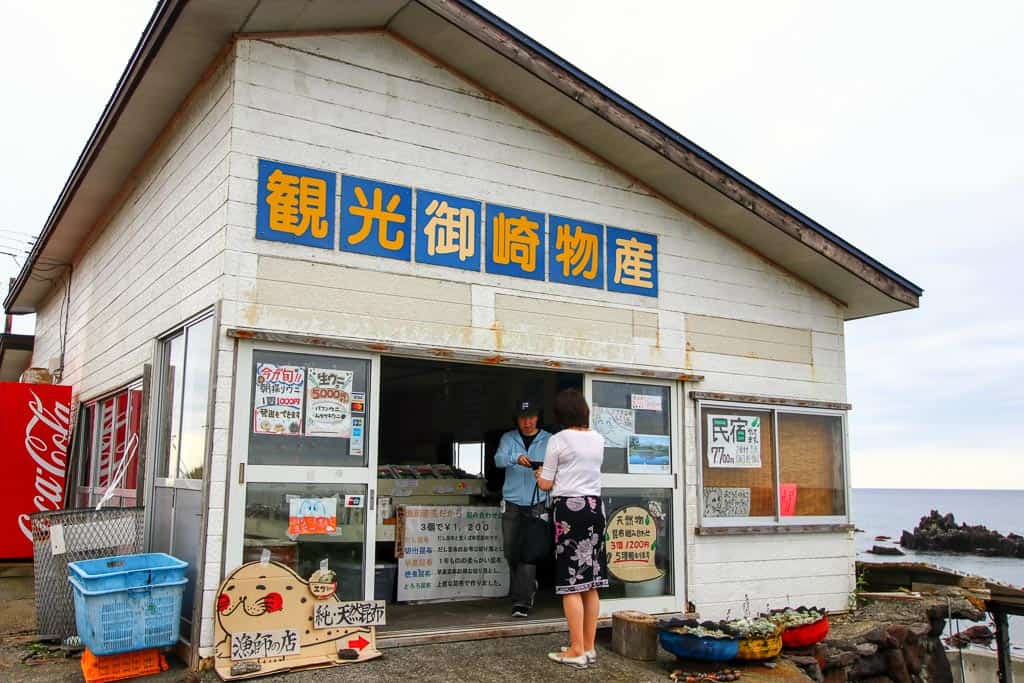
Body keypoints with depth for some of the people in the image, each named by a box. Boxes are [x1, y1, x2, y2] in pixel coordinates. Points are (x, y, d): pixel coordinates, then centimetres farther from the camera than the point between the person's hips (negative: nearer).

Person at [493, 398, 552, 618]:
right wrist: (515, 458, -31)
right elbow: (499, 459, -10)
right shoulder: (508, 438, 7)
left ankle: (521, 602, -7)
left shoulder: (548, 440, 6)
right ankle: (527, 588, 30)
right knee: (511, 552, 8)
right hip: (512, 503, 2)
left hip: (536, 504, -2)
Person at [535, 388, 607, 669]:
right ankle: (589, 646, 16)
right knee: (591, 581, 9)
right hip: (595, 506, 6)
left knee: (571, 582, -2)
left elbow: (546, 484, -4)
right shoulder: (598, 439, 9)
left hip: (569, 508, -6)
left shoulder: (558, 440, -7)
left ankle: (577, 650, 0)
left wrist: (540, 476, 18)